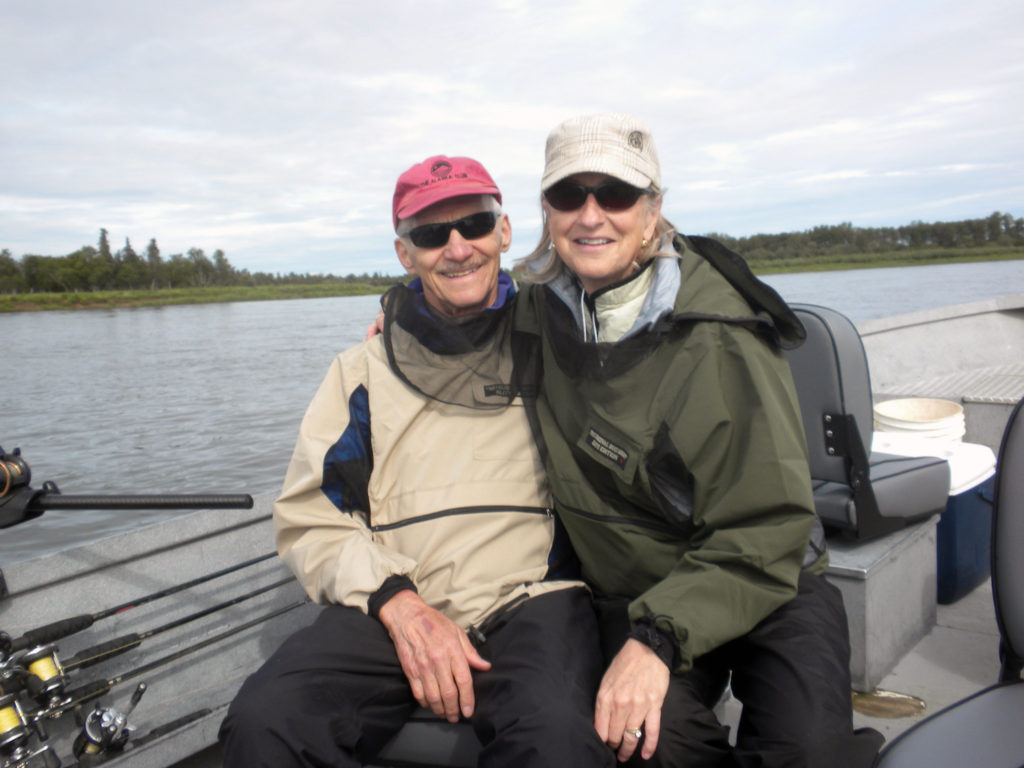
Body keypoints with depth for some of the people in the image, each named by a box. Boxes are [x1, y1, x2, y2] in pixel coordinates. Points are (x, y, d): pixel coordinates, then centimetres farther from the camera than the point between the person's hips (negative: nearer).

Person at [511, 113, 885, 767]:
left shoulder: (719, 340, -18)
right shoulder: (541, 312, -2)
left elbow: (766, 531, -19)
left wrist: (658, 637, -29)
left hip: (763, 583, -2)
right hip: (635, 588, 3)